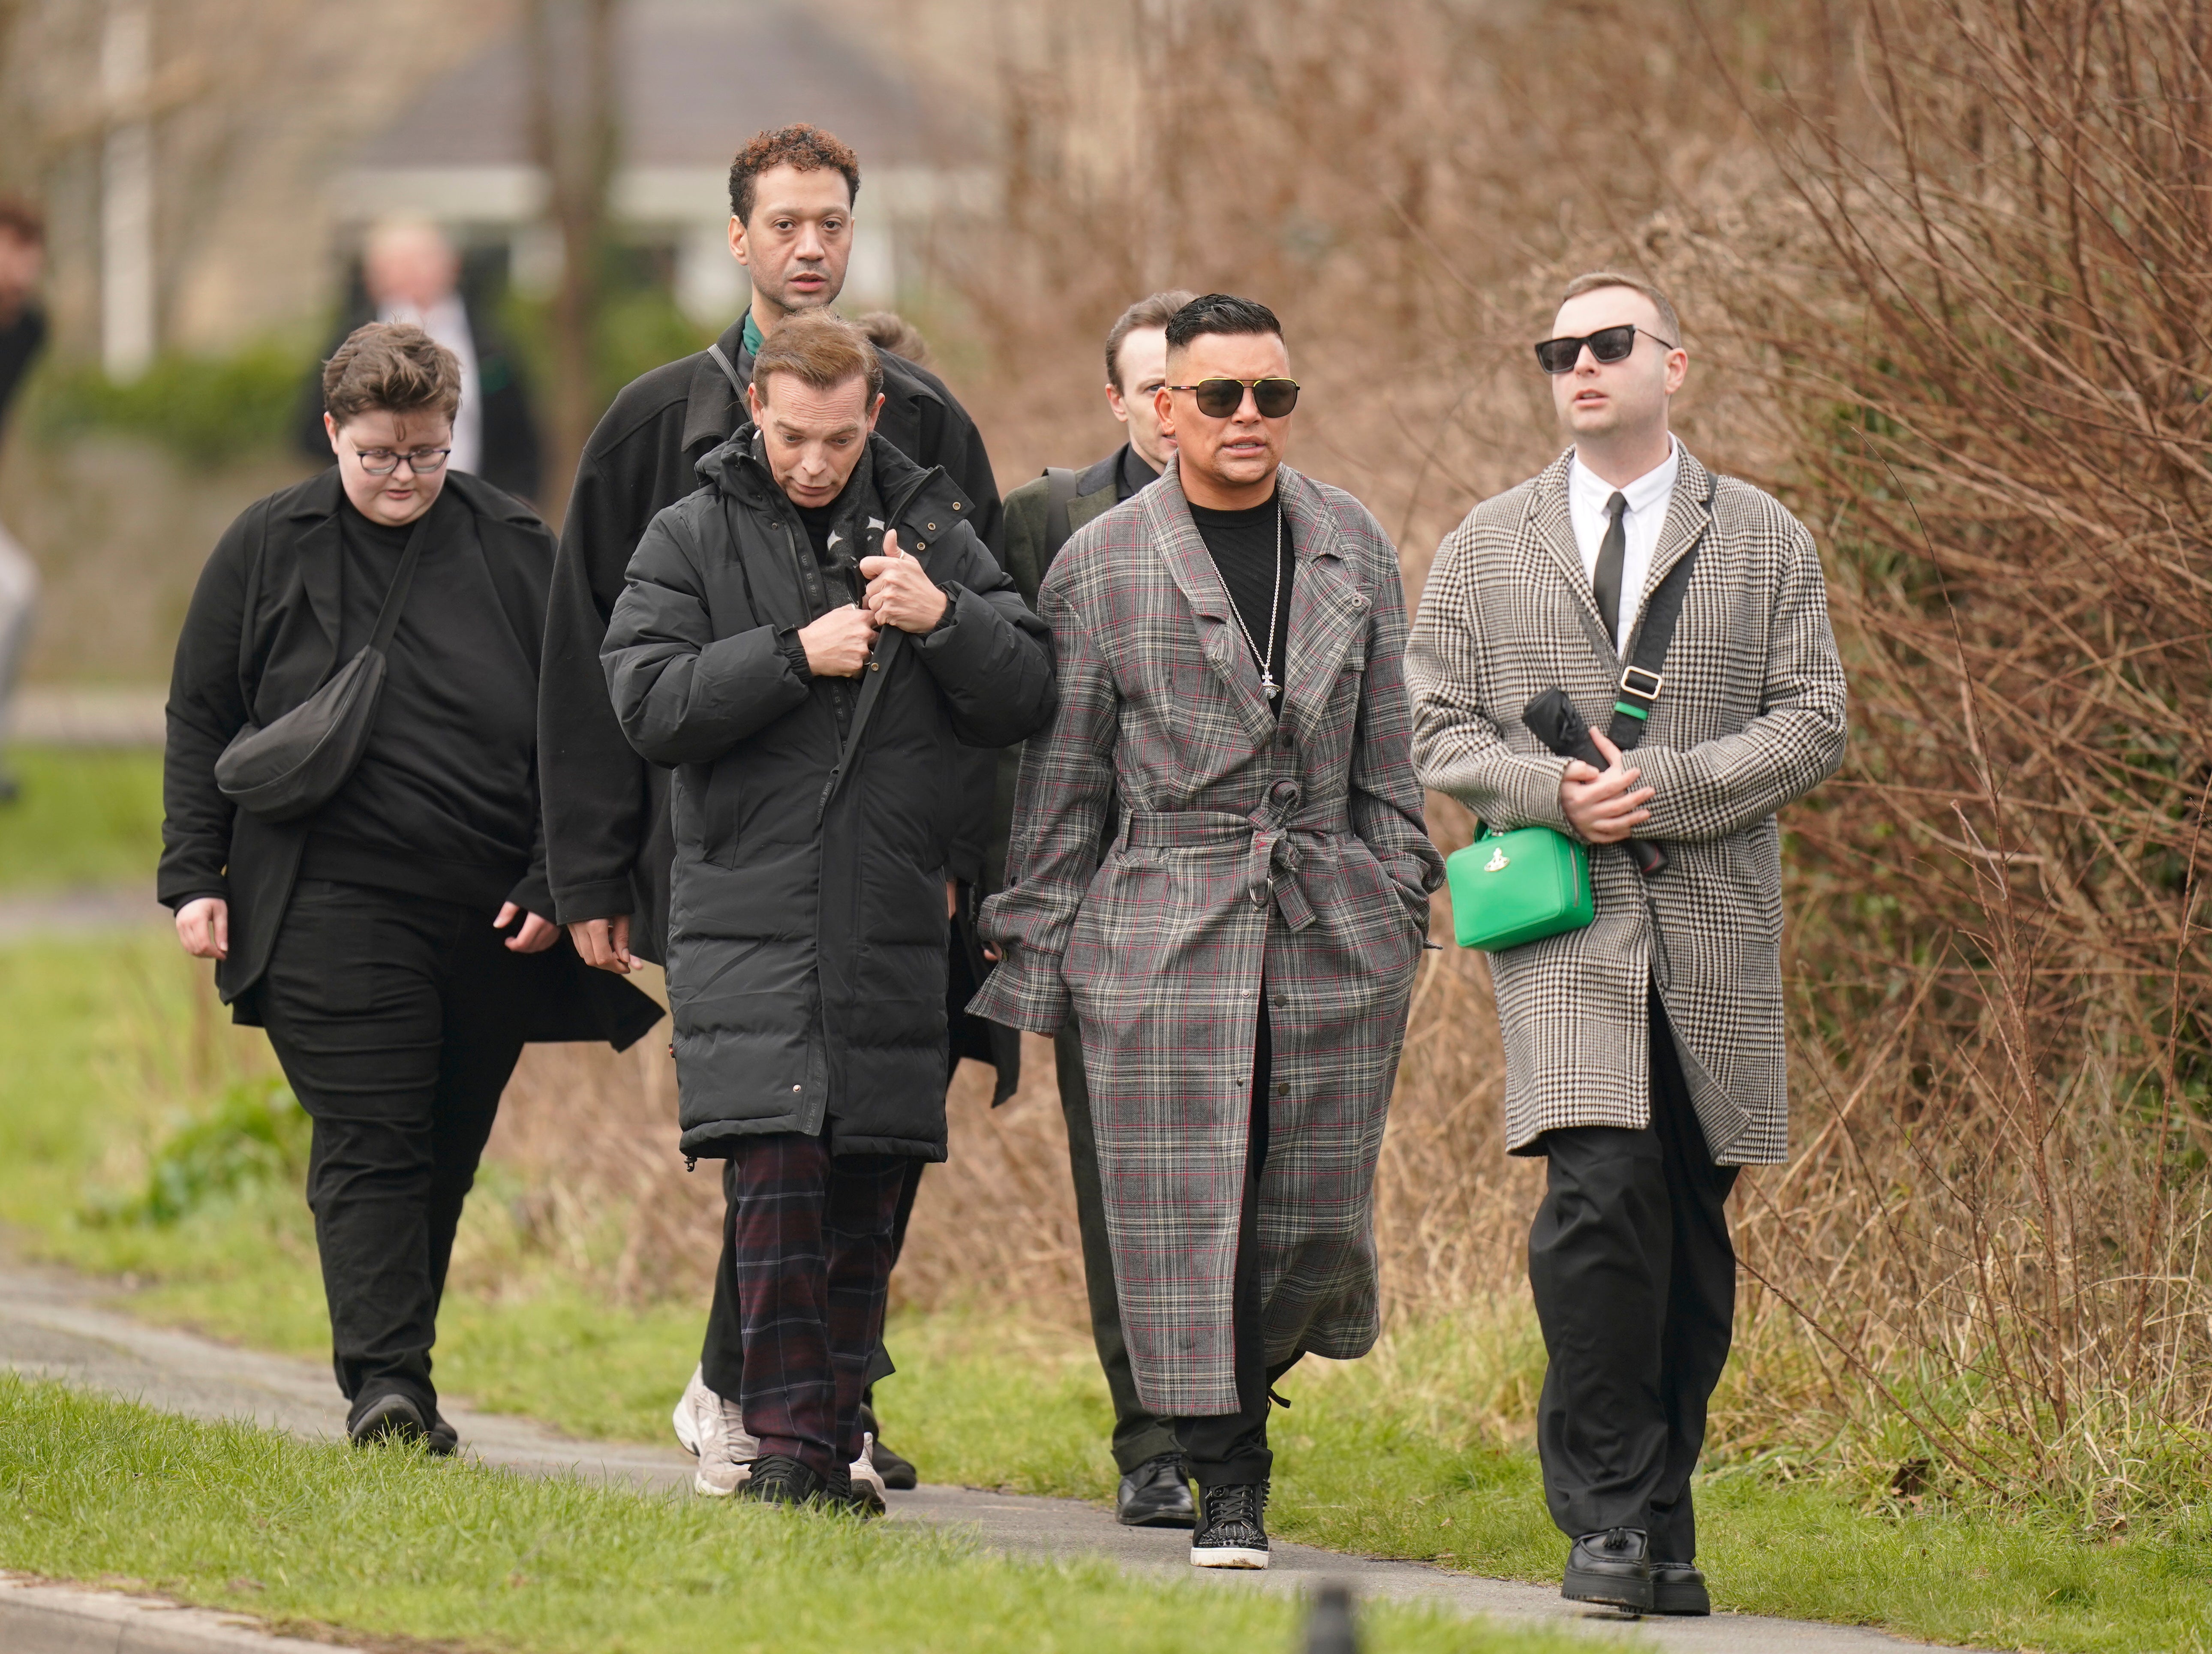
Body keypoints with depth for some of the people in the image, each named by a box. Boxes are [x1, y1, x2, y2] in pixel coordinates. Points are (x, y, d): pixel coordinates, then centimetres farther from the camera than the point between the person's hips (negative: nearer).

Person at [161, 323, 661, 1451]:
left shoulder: (517, 550, 7)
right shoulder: (268, 550, 6)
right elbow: (201, 722, 10)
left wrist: (555, 885, 2)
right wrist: (194, 877, 2)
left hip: (497, 920, 2)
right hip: (333, 903, -2)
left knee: (446, 1151, 7)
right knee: (368, 1143, -11)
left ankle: (394, 1360, 17)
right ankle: (385, 1382, -16)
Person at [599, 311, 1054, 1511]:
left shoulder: (929, 532, 10)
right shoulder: (691, 540, 4)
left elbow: (1025, 699, 6)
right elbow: (648, 705, -7)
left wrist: (944, 619, -12)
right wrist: (795, 655, -15)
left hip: (893, 933, 3)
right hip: (750, 920, -3)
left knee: (867, 1190, 4)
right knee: (778, 1171, -13)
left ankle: (838, 1429, 13)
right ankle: (785, 1439, -10)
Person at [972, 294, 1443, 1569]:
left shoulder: (1355, 549, 9)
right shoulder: (1103, 566, 1)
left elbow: (1387, 755, 14)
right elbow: (1062, 780, 3)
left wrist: (1403, 909, 10)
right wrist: (1034, 957, 2)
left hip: (1334, 935, 2)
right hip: (1163, 932, -2)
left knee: (1318, 1214, 2)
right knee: (1186, 1210, -6)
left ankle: (1242, 1381, 31)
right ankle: (1226, 1486, 0)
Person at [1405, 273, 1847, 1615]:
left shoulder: (1764, 543, 10)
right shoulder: (1489, 548, 14)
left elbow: (1812, 725, 3)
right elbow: (1440, 732, 10)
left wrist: (1666, 786, -11)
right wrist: (1554, 792, -9)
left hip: (1716, 922, 1)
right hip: (1565, 923, -1)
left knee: (1693, 1229, 2)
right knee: (1601, 1199, -18)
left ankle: (1663, 1523, 13)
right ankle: (1608, 1517, -12)